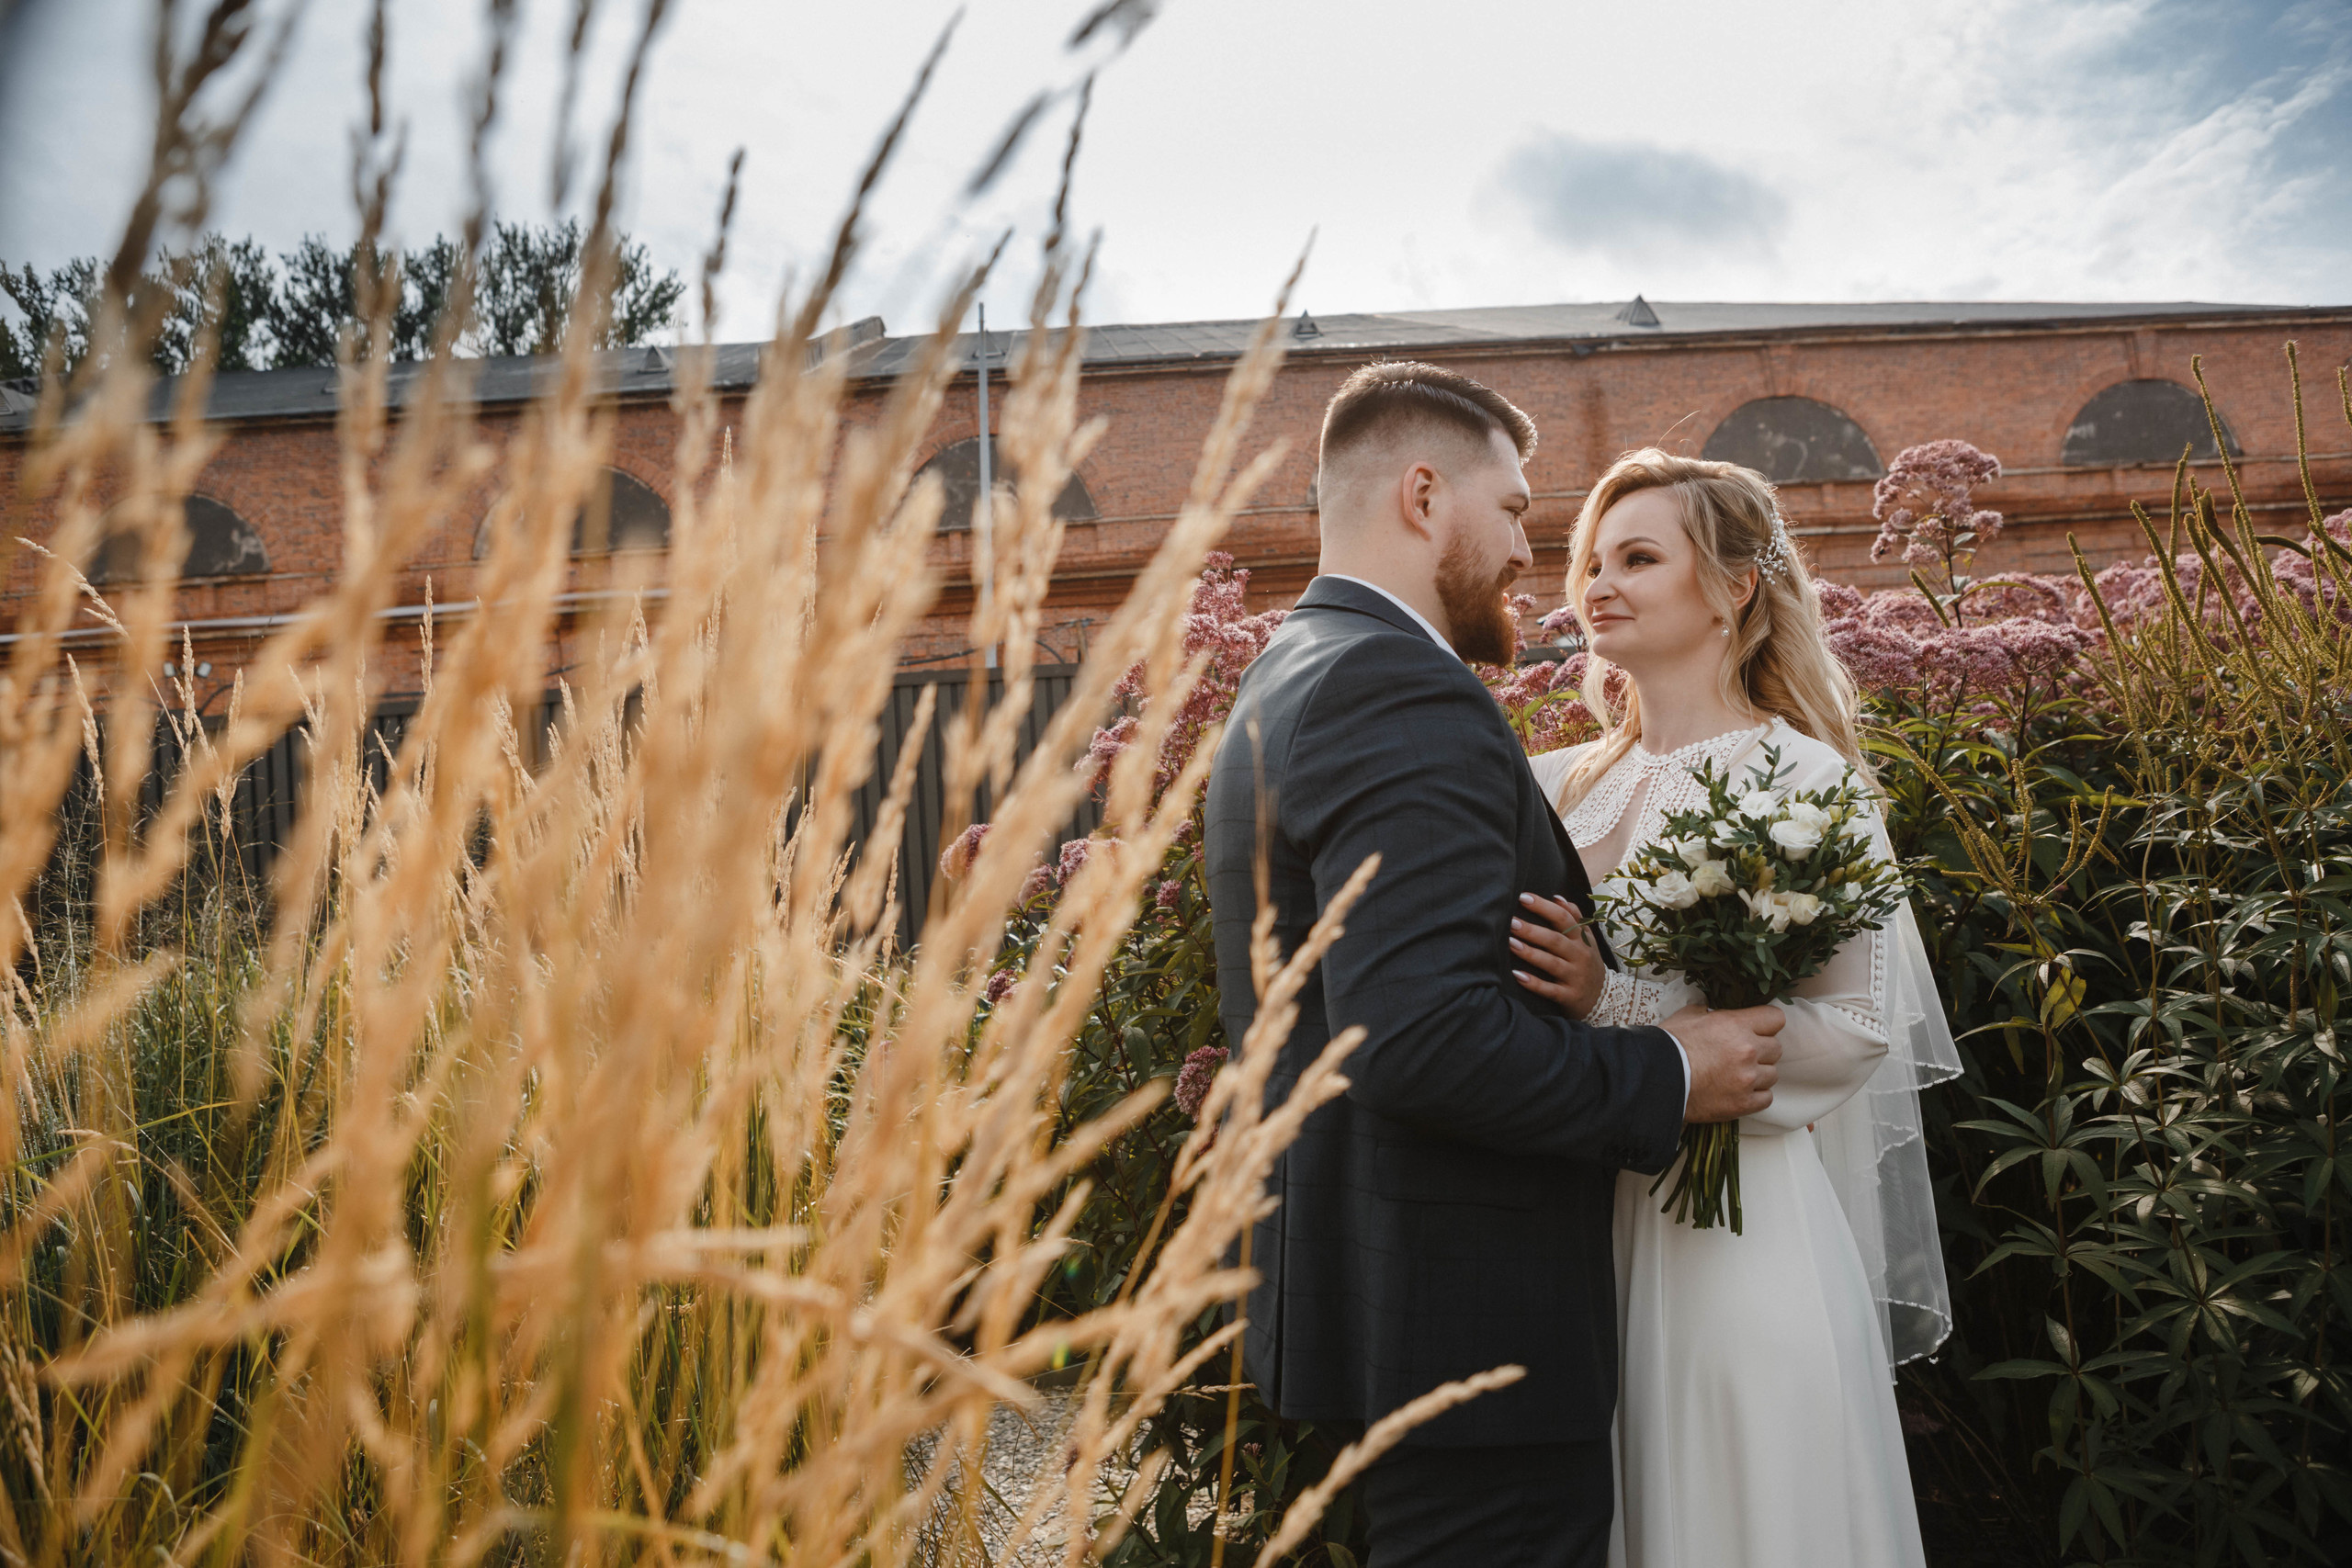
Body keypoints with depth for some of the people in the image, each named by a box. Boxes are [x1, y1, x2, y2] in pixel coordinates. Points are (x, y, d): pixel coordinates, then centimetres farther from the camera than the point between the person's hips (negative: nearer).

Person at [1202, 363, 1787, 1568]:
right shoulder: (1404, 696, -19)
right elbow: (1422, 1037, -29)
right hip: (1471, 1332, -10)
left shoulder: (1283, 682, 14)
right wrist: (1670, 1076, -16)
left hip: (1349, 1281, 10)